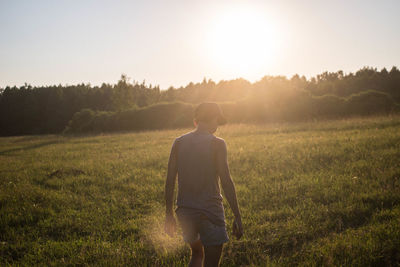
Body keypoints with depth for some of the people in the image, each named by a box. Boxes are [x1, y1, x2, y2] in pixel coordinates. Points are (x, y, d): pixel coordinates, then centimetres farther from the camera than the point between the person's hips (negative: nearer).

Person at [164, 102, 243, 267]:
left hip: (184, 211, 5)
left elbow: (170, 181, 5)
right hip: (210, 211, -5)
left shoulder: (178, 143, 5)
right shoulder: (217, 143, -8)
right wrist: (237, 217, -7)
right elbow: (226, 182, -12)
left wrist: (169, 215, 14)